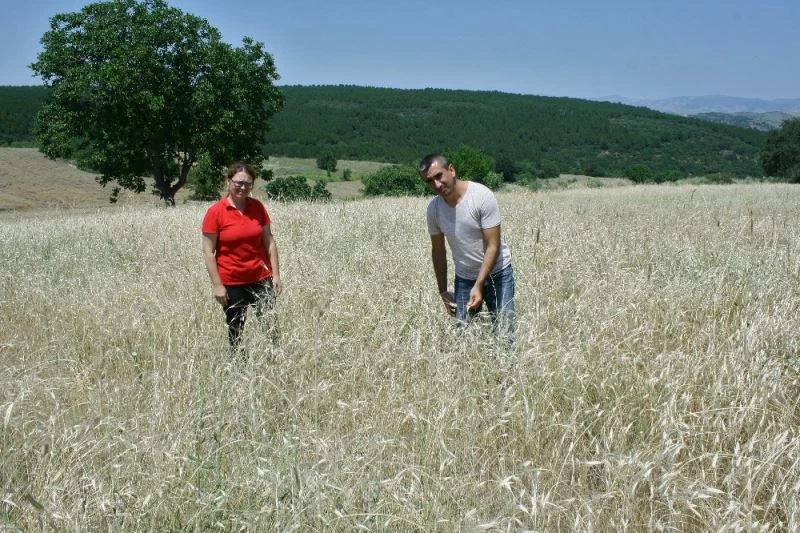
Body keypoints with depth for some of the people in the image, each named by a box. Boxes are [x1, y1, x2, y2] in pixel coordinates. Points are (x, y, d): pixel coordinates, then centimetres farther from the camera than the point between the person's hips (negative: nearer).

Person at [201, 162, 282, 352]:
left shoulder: (258, 207, 2)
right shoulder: (215, 212, -8)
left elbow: (269, 242, 7)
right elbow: (208, 252, -7)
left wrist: (276, 274, 2)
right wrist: (217, 285, -11)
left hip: (261, 279, 3)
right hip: (231, 283, -2)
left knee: (271, 327, -1)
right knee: (235, 331, 8)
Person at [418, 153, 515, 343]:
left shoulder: (482, 196, -21)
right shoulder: (434, 208, -7)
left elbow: (493, 246, -20)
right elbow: (438, 251, 5)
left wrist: (479, 285, -25)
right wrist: (443, 292, 5)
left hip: (497, 273, -3)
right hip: (464, 278, 4)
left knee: (504, 334, -6)